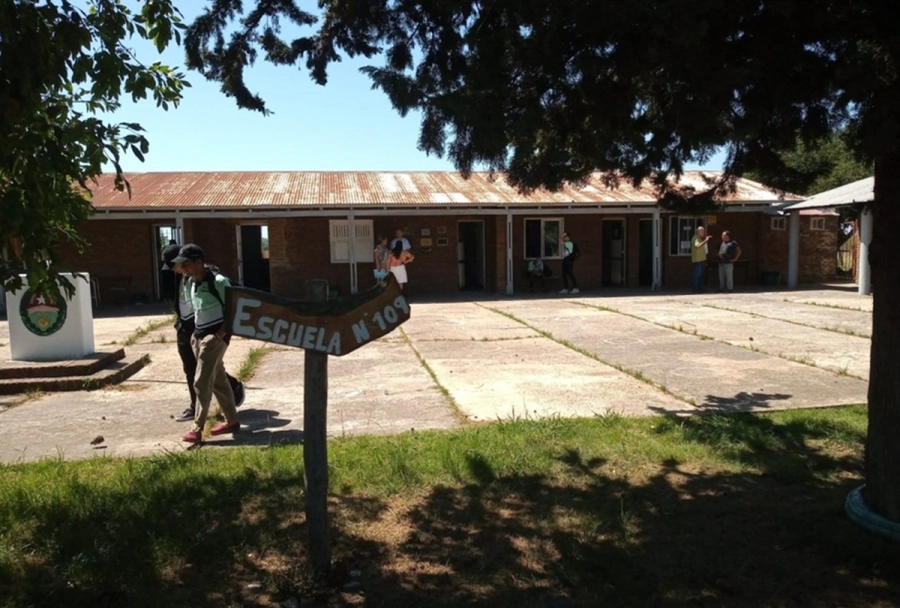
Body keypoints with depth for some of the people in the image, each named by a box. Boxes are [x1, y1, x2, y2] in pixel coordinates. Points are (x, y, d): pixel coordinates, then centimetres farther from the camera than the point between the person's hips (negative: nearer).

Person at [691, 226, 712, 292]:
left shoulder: (700, 238, 20)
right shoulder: (695, 238, -12)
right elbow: (698, 245, -32)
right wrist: (705, 241, -34)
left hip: (701, 259, 10)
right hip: (697, 260, -10)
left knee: (700, 275, 12)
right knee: (697, 275, -9)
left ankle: (700, 288, 16)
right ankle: (695, 289, -7)